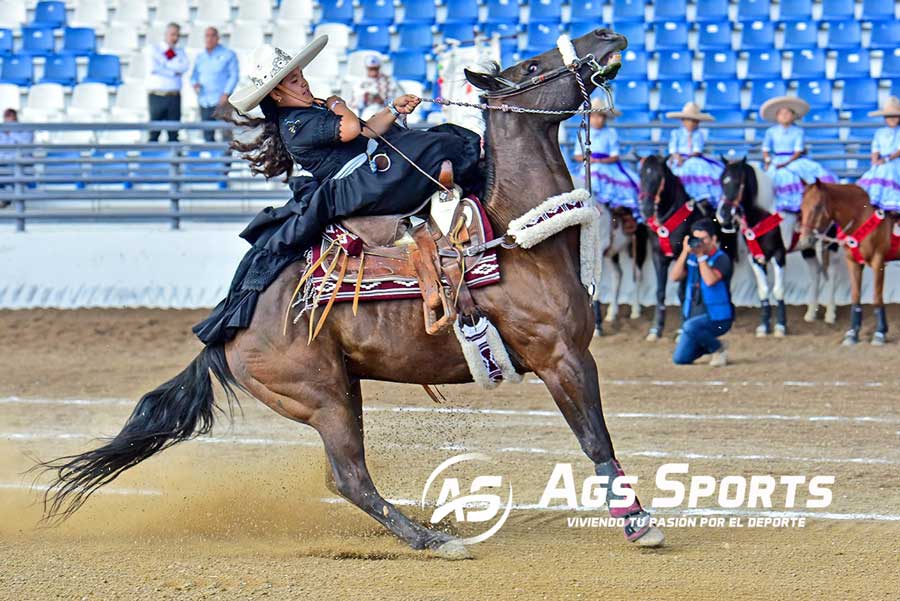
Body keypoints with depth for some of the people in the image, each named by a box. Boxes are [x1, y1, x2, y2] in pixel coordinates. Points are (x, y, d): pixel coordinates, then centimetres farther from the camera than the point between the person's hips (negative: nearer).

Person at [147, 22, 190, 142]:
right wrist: (174, 72, -7)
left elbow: (185, 67, -5)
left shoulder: (180, 52, 15)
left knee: (173, 132, 2)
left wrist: (165, 64, -10)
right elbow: (153, 69, -12)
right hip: (157, 95, -3)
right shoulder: (155, 50, 4)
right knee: (154, 131, -4)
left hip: (174, 96, 3)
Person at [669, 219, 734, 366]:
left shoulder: (721, 259, -13)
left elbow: (710, 280, -29)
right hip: (694, 314, 7)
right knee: (680, 359, 3)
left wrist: (701, 256, -24)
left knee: (690, 326, -37)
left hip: (717, 317, -7)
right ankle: (711, 345, 29)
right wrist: (685, 252, -14)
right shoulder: (691, 258, 5)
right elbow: (675, 277, -6)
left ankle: (718, 348, -10)